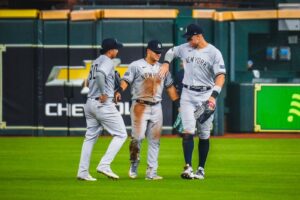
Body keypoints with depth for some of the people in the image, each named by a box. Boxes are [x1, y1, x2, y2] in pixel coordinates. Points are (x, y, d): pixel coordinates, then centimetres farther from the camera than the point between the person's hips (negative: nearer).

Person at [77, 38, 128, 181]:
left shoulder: (96, 62, 19)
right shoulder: (107, 62, -10)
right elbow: (100, 75, -29)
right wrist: (103, 93, -22)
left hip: (90, 103, 9)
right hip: (104, 104, -9)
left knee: (90, 137, 11)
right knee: (120, 134, -2)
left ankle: (83, 172, 7)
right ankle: (104, 165, -12)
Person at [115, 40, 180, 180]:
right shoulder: (136, 65, -1)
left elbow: (170, 87, 19)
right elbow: (126, 80, -11)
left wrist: (178, 104, 12)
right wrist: (119, 91, -30)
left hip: (156, 108, 5)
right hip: (140, 106, -5)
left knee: (154, 140, 2)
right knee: (137, 137, -13)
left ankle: (151, 172, 5)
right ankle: (134, 164, 10)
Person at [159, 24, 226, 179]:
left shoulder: (214, 53, -7)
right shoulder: (185, 48, 7)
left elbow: (220, 75, -13)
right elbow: (171, 51, 26)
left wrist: (214, 95, -25)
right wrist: (166, 63, 6)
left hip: (206, 96, -2)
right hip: (187, 95, 2)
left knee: (204, 135, 4)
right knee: (188, 132, -11)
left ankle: (201, 169, 13)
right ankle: (188, 168, -17)